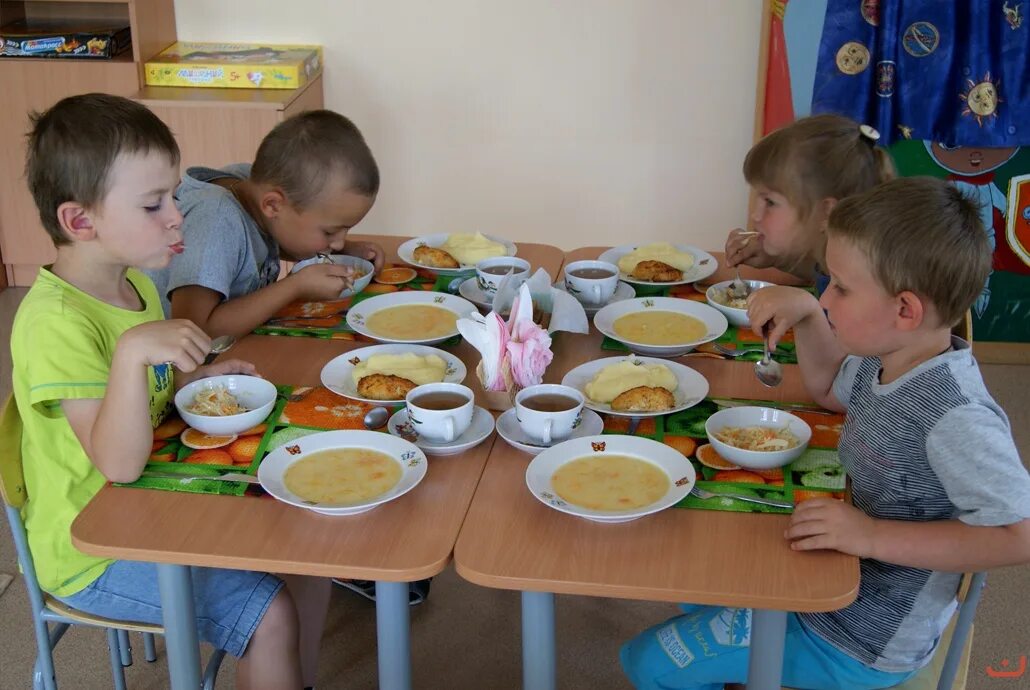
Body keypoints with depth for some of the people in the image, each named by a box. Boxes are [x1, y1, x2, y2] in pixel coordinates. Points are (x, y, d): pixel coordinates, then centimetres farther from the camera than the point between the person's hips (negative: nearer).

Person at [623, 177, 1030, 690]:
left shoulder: (954, 417, -33)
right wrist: (807, 315, -2)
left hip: (860, 643, -9)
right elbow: (828, 388, 16)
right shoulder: (885, 363, -5)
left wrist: (875, 535, -35)